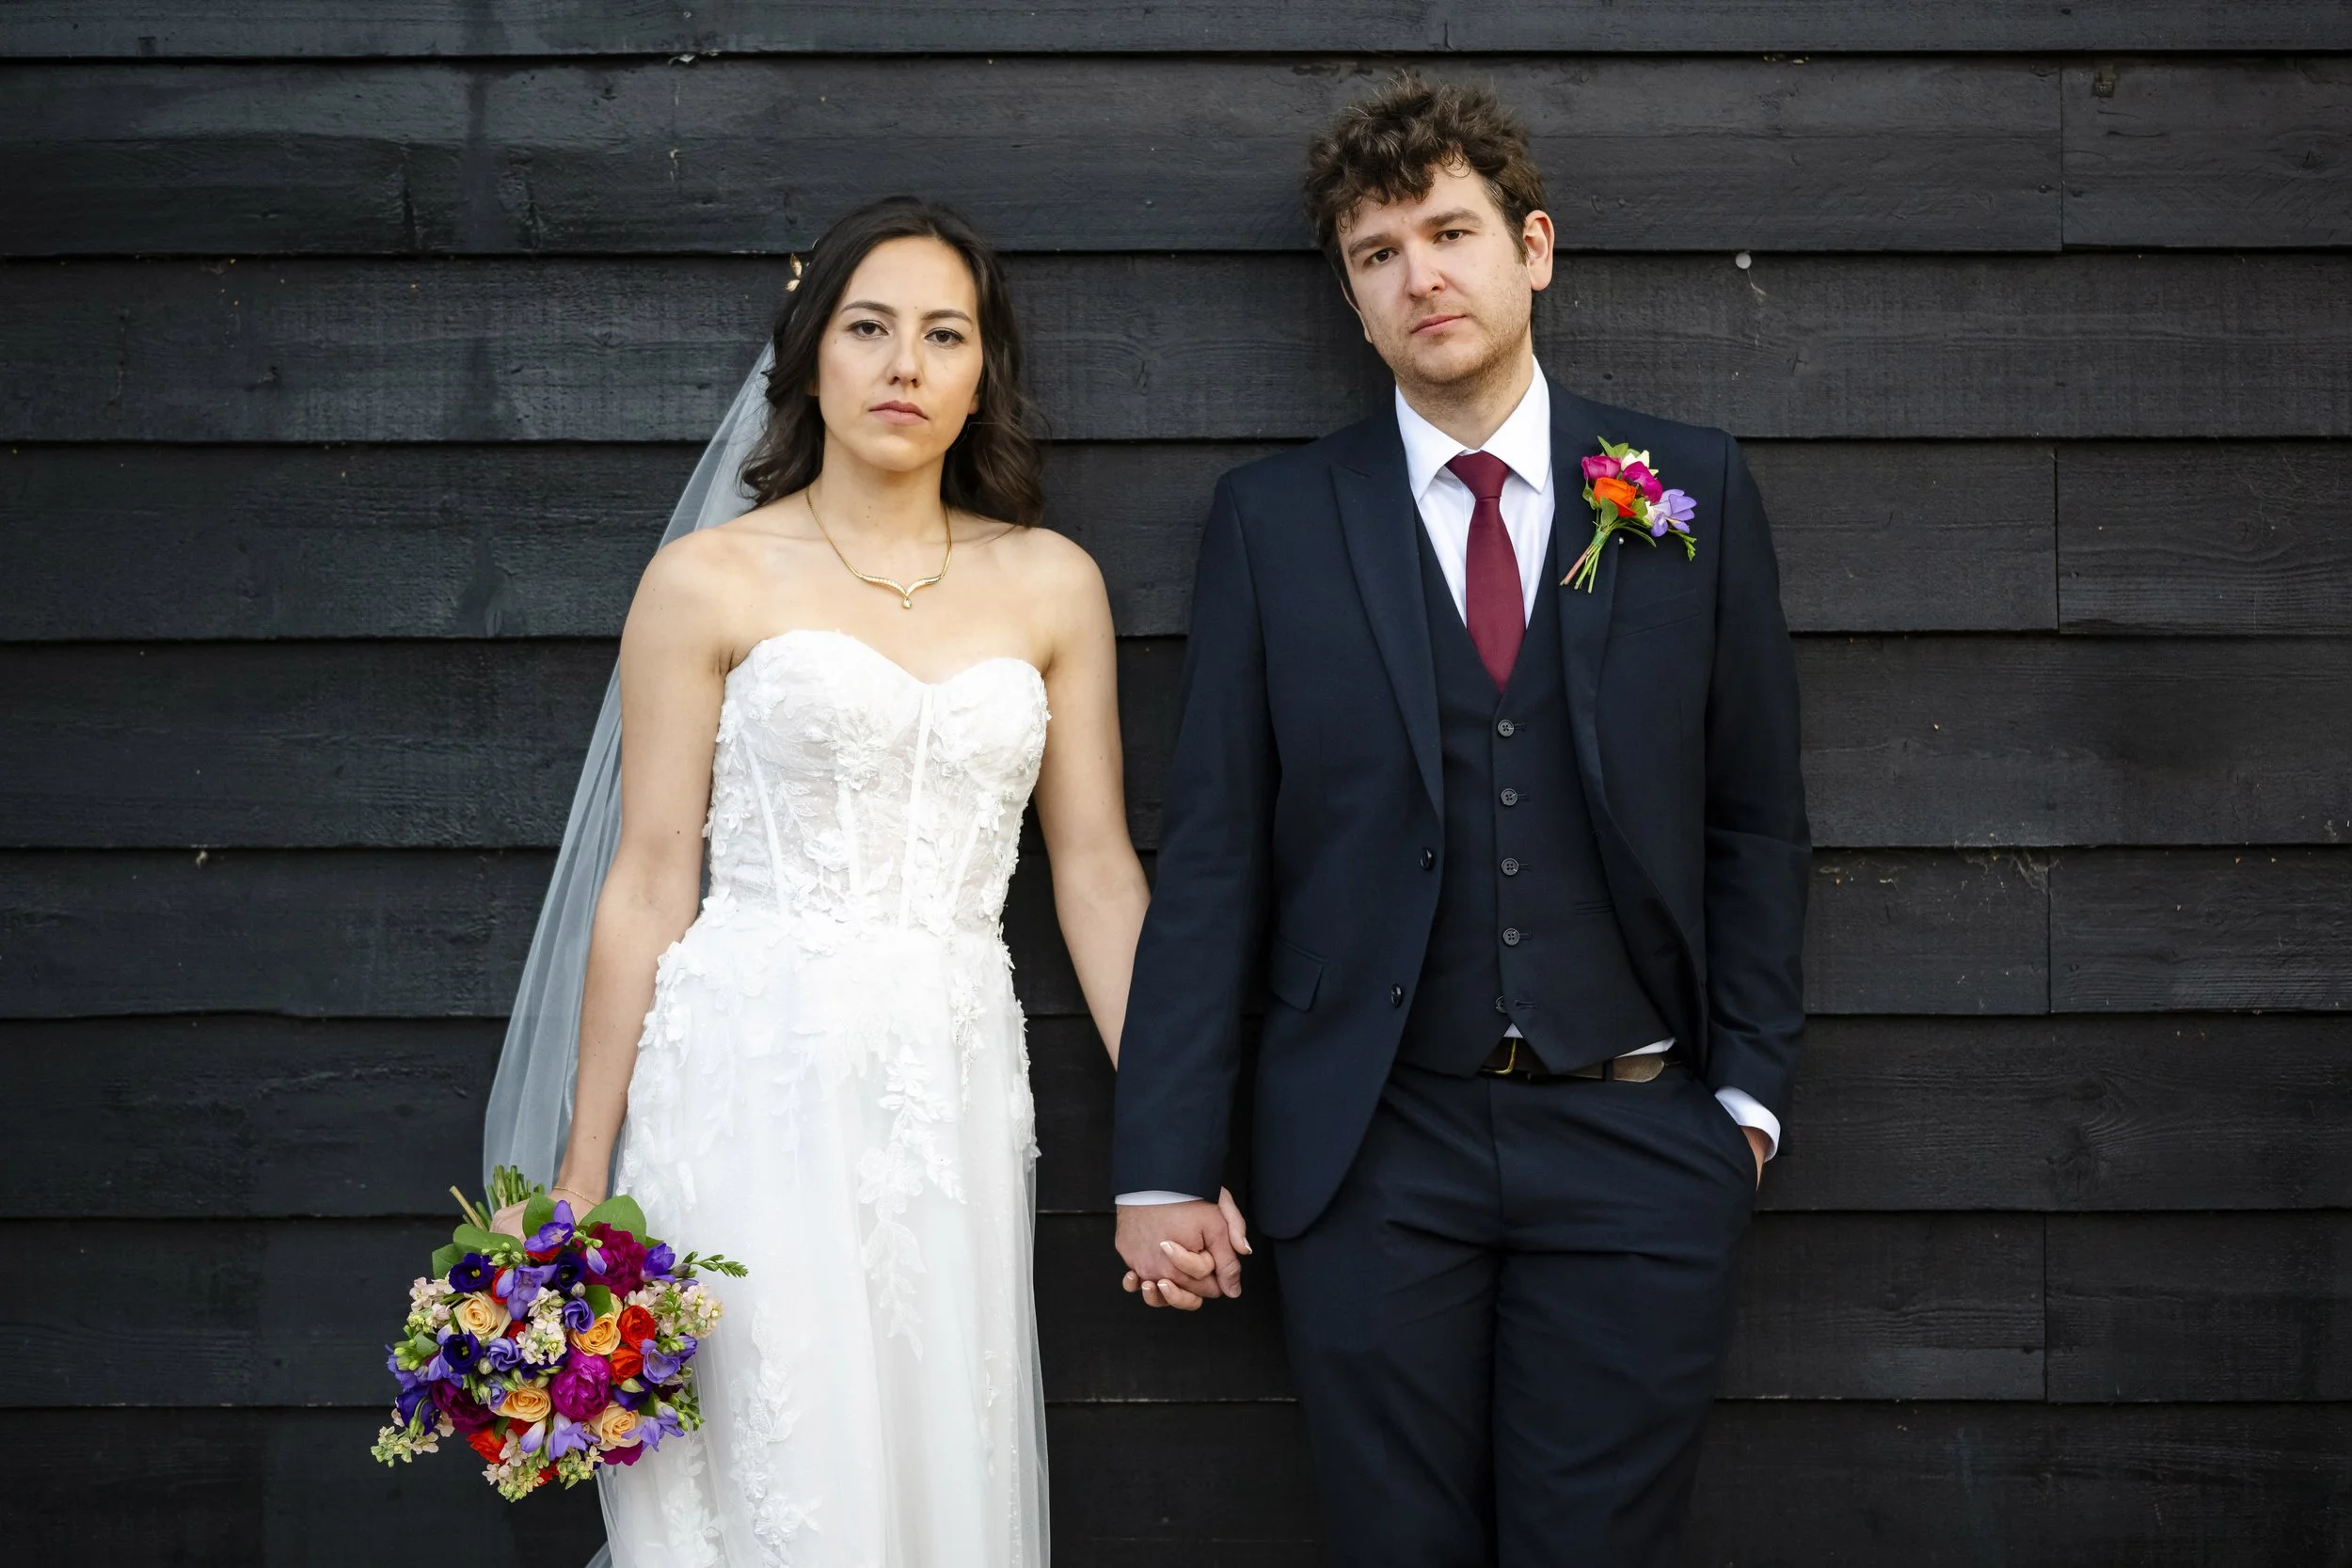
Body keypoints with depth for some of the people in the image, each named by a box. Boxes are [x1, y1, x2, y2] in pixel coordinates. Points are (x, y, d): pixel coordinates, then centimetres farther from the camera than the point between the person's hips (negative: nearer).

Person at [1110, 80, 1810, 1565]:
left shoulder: (1695, 490, 4)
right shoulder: (1274, 519, 3)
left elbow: (1758, 816, 7)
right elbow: (1212, 853, 1)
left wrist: (1748, 1088, 2)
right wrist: (1165, 1162, -2)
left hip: (1635, 1142, 0)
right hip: (1373, 1156, 0)